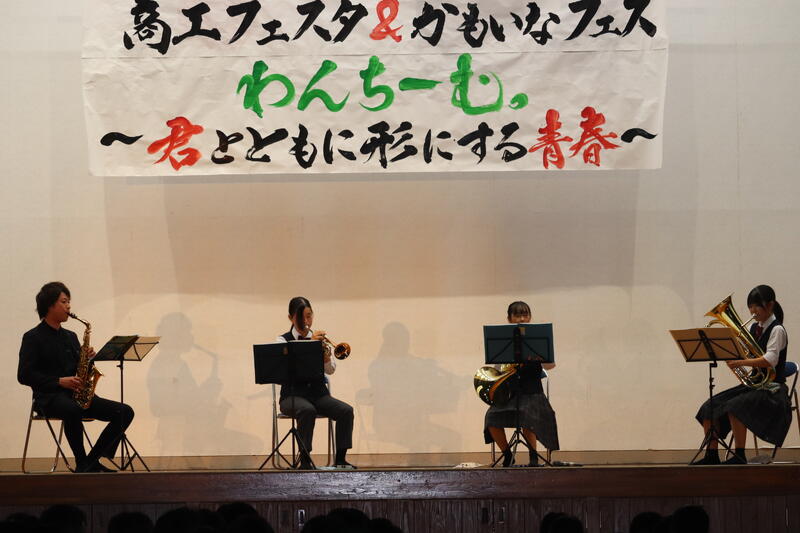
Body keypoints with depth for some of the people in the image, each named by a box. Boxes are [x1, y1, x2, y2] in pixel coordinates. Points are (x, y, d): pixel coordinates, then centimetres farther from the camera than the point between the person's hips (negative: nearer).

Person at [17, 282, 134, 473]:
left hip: (76, 394, 7)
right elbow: (24, 375, -9)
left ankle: (93, 461, -9)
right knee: (73, 410, -42)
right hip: (48, 397, -7)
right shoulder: (33, 338, 0)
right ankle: (82, 464, -26)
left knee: (125, 412, -11)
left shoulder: (70, 336, 21)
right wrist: (59, 381, -17)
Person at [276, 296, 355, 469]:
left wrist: (327, 359, -17)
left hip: (318, 393, 4)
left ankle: (340, 459, -17)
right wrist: (309, 344, -25)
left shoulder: (318, 339, 13)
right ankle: (305, 460, -29)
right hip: (293, 395, -4)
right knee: (307, 410, -37)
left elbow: (330, 371, 5)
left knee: (346, 411, -22)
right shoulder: (284, 340, 2)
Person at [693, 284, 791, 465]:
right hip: (753, 385, 8)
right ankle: (711, 456, -4)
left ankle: (739, 456, -28)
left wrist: (742, 362, -35)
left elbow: (770, 360, -25)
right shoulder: (754, 328, 13)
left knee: (734, 407, -33)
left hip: (771, 389, -8)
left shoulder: (777, 330, -10)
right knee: (709, 408, -7)